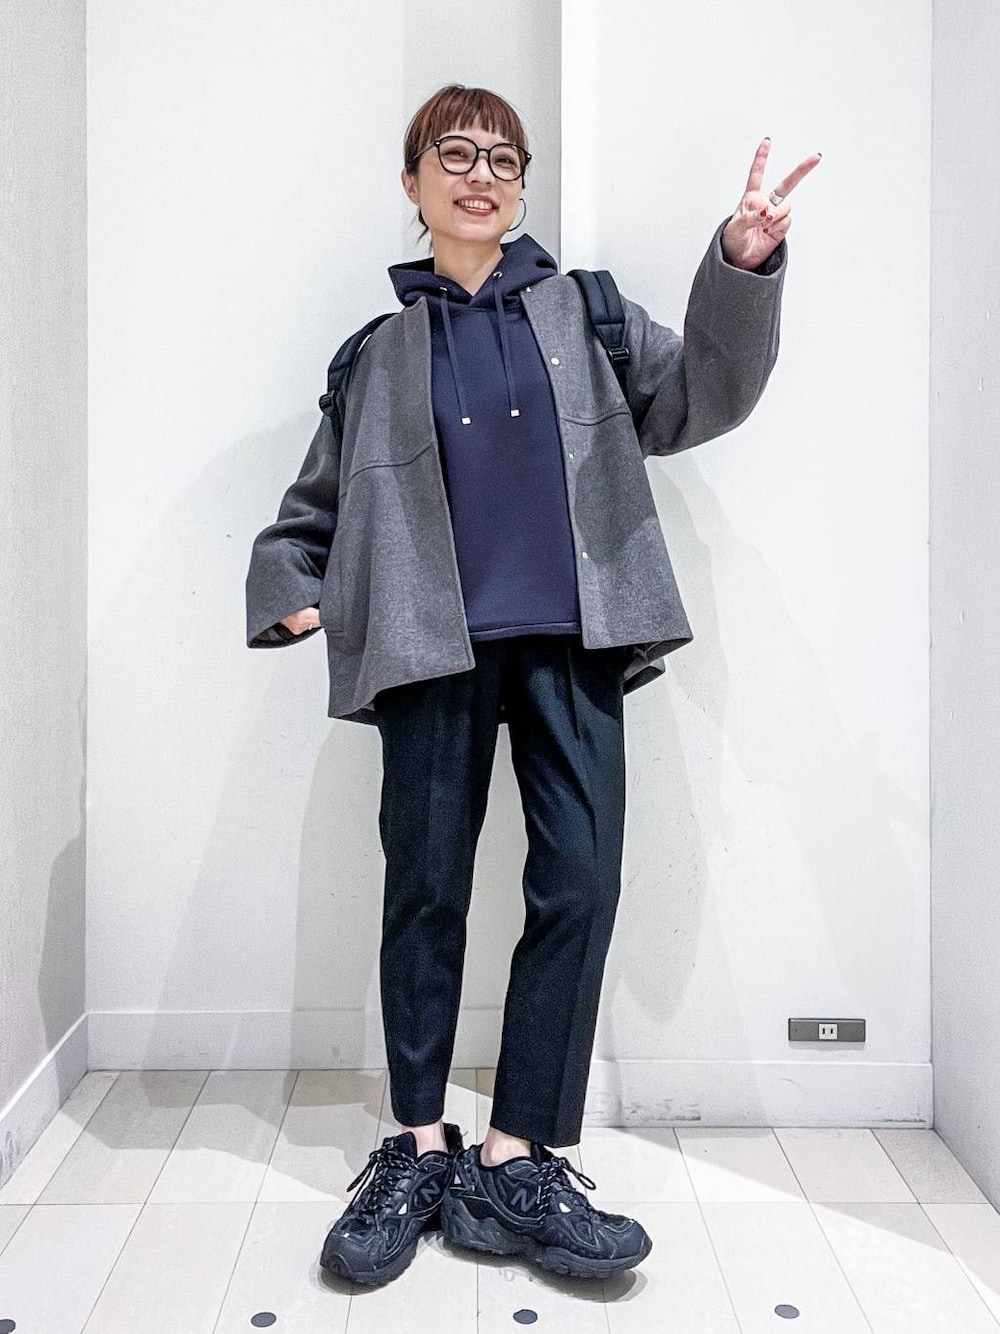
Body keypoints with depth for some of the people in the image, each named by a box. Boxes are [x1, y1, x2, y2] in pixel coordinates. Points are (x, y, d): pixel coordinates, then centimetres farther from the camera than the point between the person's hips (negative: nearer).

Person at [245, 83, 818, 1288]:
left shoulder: (583, 310, 15)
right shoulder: (378, 351, 14)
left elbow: (695, 401, 5)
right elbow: (313, 506, 19)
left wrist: (741, 271, -9)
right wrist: (286, 590, 1)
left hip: (571, 640, 1)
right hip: (435, 647, 0)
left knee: (579, 886, -4)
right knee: (426, 889, 4)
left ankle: (511, 1165, 8)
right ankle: (419, 1151, 20)